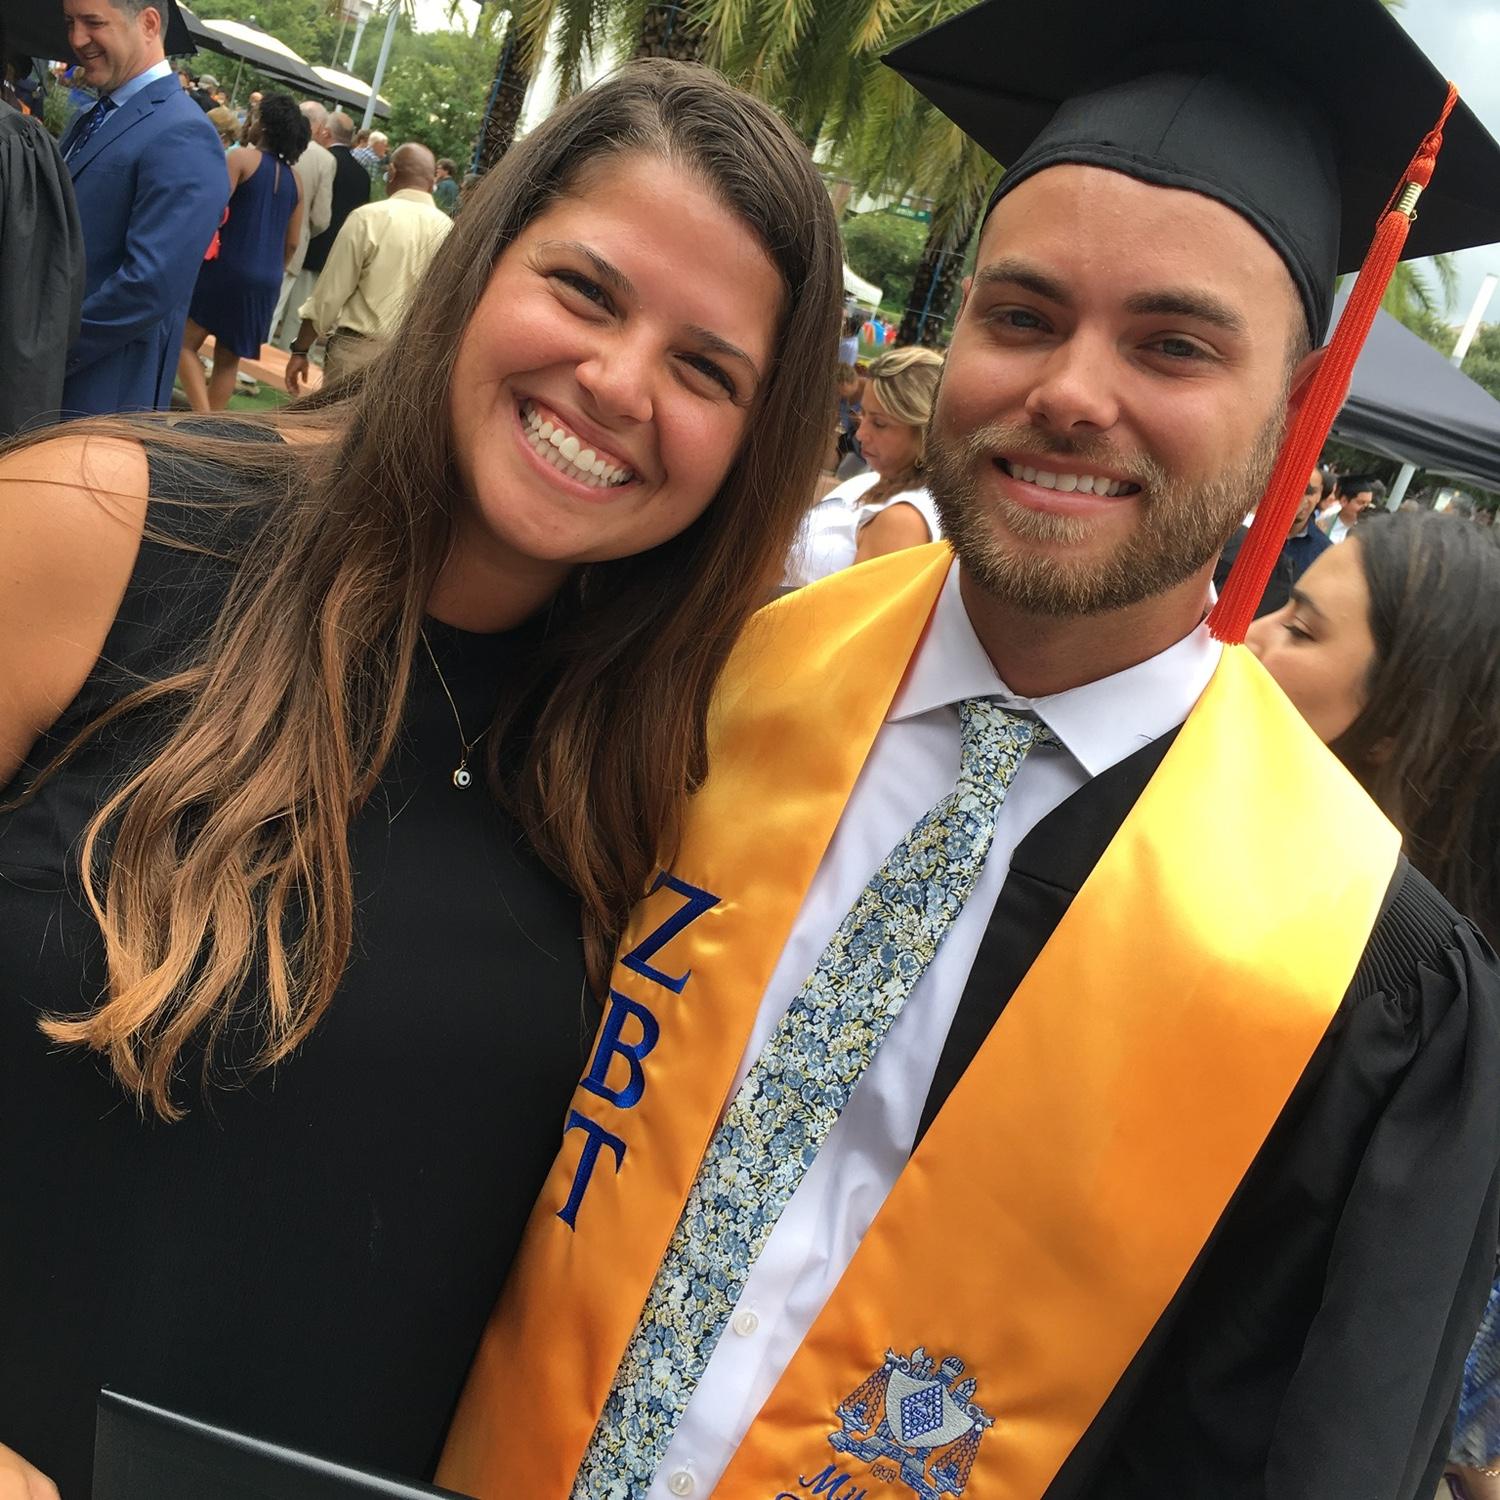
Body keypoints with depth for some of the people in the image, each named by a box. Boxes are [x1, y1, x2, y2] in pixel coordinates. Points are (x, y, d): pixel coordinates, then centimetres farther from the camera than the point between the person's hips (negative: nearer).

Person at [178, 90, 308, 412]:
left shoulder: (243, 157, -7)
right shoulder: (294, 177, 9)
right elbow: (292, 243, 12)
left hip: (226, 267, -6)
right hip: (267, 279, 6)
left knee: (185, 344, 2)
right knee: (228, 359, 14)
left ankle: (203, 417, -16)